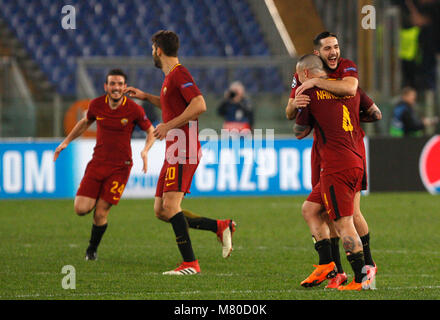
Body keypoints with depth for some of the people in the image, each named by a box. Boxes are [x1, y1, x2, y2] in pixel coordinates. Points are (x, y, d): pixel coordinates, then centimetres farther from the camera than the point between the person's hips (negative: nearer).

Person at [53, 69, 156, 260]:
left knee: (100, 214, -8)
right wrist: (66, 142, 16)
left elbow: (151, 132, 2)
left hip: (120, 167, -3)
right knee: (81, 209, -9)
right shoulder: (97, 105, -3)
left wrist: (145, 150, -17)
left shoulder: (134, 110, -11)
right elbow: (85, 122, 19)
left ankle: (93, 249, 19)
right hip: (98, 162, 3)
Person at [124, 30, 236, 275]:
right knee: (161, 211, 7)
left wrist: (169, 126, -20)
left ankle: (190, 263, -18)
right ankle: (221, 227, 11)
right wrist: (145, 96, 36)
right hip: (174, 153, 10)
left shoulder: (179, 74, -10)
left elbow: (199, 105, -23)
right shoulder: (170, 77, 21)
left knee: (170, 205, -18)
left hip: (183, 152, -10)